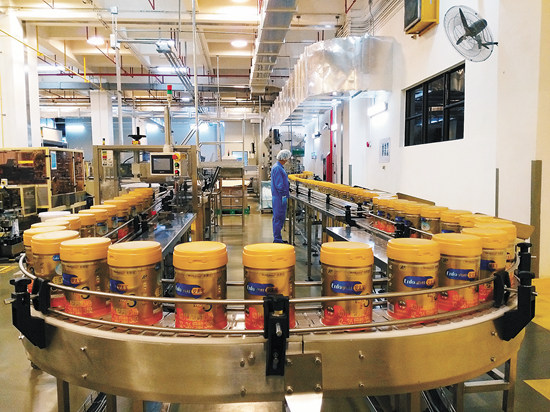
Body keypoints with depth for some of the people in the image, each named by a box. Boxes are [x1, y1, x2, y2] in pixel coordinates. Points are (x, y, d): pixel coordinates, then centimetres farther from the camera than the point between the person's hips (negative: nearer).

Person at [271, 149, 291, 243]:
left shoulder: (278, 167, 16)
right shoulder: (277, 168, -17)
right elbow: (279, 185, -21)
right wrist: (284, 195, -19)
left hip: (280, 197, 11)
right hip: (279, 197, -11)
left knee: (280, 218, 14)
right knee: (279, 218, -5)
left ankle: (277, 238, 22)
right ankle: (277, 240, 0)